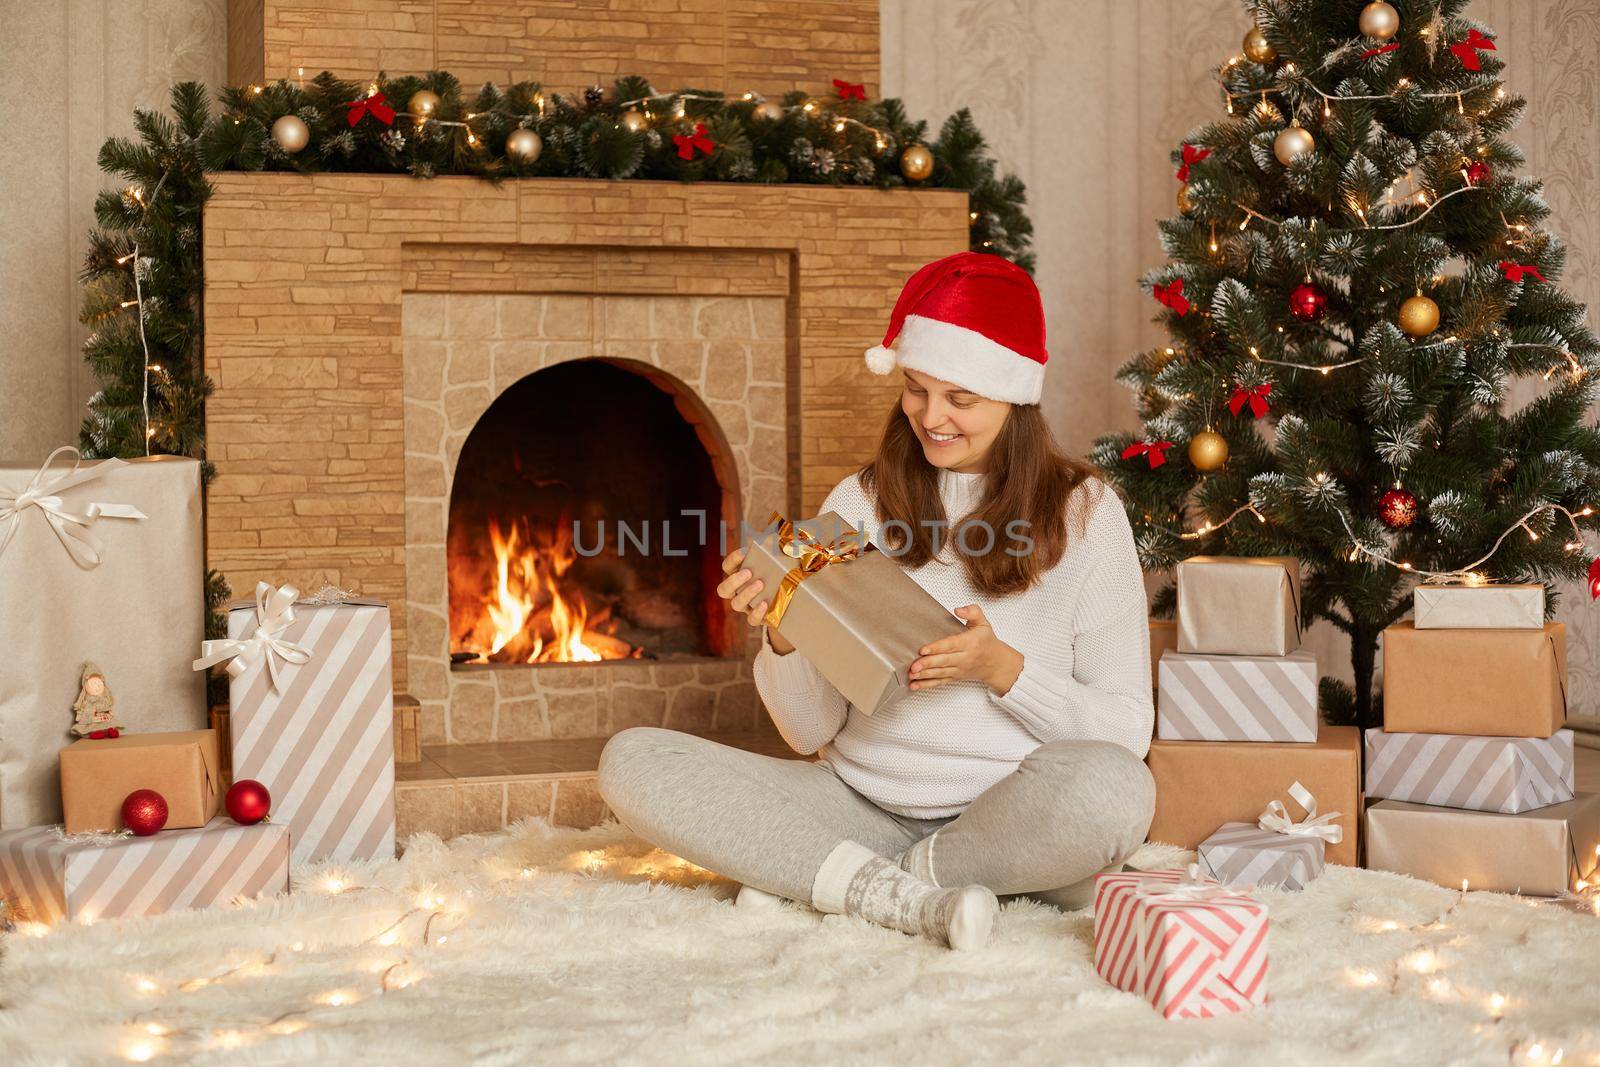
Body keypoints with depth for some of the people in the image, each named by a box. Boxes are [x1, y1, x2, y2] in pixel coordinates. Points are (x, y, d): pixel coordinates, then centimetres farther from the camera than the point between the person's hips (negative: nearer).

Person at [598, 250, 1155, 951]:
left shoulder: (1084, 512, 2)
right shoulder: (860, 504, 8)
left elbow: (1127, 731, -3)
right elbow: (812, 733, 6)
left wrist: (1002, 669, -17)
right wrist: (782, 637, -14)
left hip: (1010, 822, -2)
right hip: (863, 807, 3)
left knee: (1111, 784, -37)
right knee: (630, 761, -15)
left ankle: (824, 879, -16)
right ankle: (912, 899, -23)